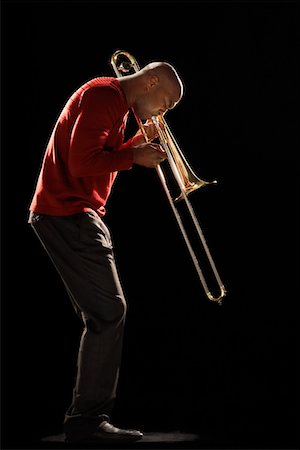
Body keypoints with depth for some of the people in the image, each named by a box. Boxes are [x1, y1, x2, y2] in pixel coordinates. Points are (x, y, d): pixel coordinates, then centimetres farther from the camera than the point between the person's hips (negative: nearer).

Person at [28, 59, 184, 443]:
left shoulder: (116, 103, 20)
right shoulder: (103, 95, -12)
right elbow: (82, 163, -22)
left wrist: (137, 144, 6)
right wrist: (134, 156, -11)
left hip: (77, 215, 11)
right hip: (67, 213, -11)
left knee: (103, 315, 11)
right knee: (109, 312, -12)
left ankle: (88, 419, 15)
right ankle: (88, 419, -7)